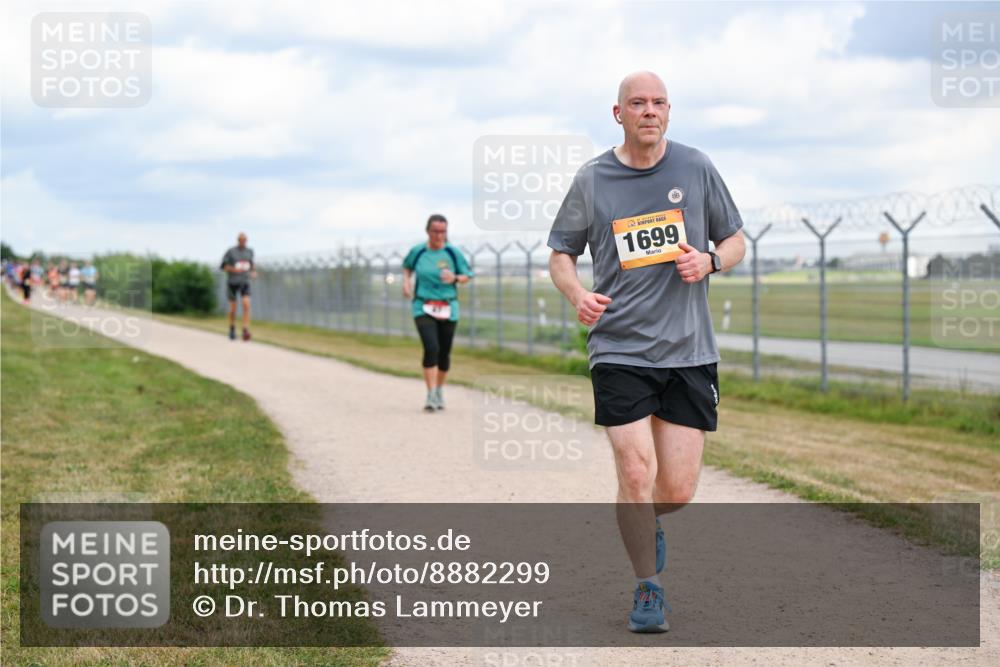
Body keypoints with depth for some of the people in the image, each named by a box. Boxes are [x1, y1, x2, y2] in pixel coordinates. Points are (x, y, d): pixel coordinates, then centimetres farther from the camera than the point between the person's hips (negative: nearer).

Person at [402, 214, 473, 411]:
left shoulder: (453, 253, -1)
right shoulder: (417, 251, 1)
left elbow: (466, 276, 7)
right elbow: (407, 266, 21)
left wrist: (454, 278, -14)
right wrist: (406, 282, 3)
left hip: (448, 310, 1)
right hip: (423, 308, -1)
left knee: (444, 353, 7)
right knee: (431, 349, -19)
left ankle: (440, 392, 30)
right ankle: (431, 396, -16)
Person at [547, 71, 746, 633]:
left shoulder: (697, 169, 4)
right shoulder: (592, 180, 2)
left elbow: (735, 241, 13)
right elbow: (561, 253, 12)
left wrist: (711, 261, -9)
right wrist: (578, 293, -9)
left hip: (689, 351, 1)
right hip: (619, 349, -1)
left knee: (678, 491, 0)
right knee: (636, 475, -10)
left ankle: (647, 523, 37)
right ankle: (648, 588, 11)